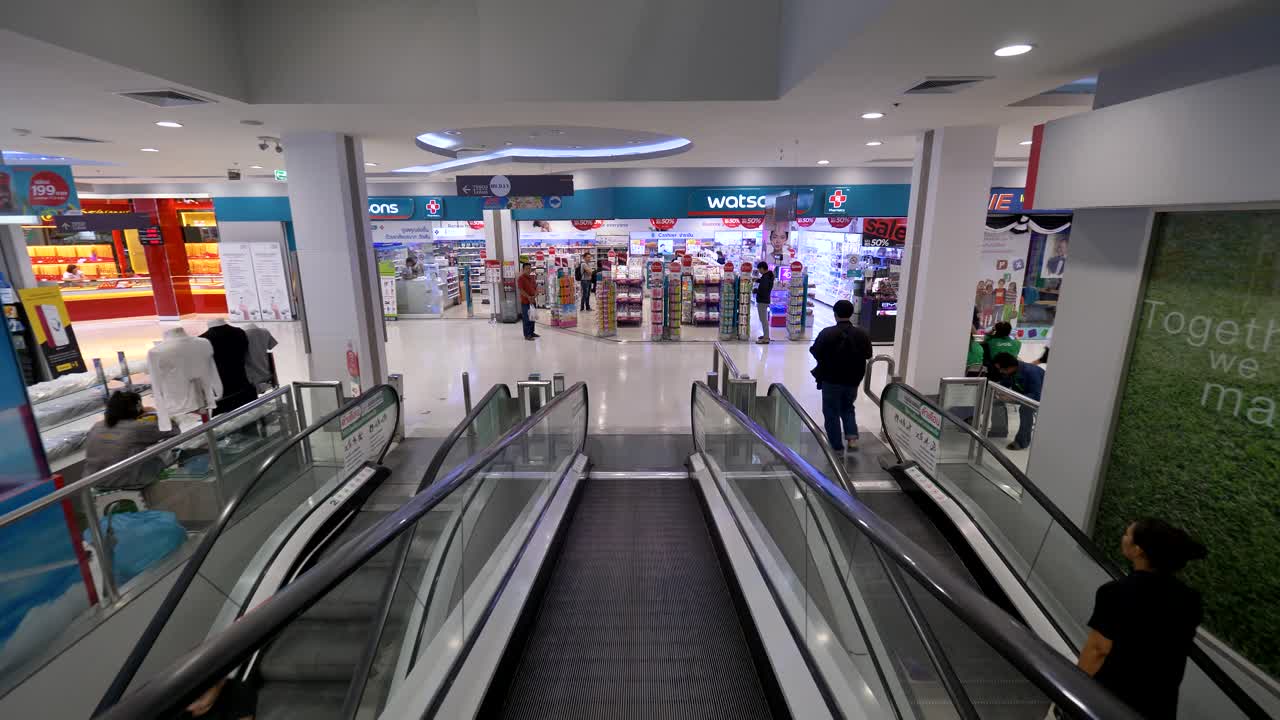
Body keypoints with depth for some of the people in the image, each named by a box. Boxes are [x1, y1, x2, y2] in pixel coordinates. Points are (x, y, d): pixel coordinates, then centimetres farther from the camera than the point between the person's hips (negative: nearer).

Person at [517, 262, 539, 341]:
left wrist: (534, 296, -6)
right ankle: (527, 335, -1)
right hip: (525, 301, -7)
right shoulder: (521, 278, -9)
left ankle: (532, 332, 25)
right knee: (526, 318, -4)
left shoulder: (532, 278, 14)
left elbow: (536, 288, 13)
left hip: (533, 301, 7)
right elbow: (520, 290, -16)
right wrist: (528, 297, -20)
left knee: (532, 317, 14)